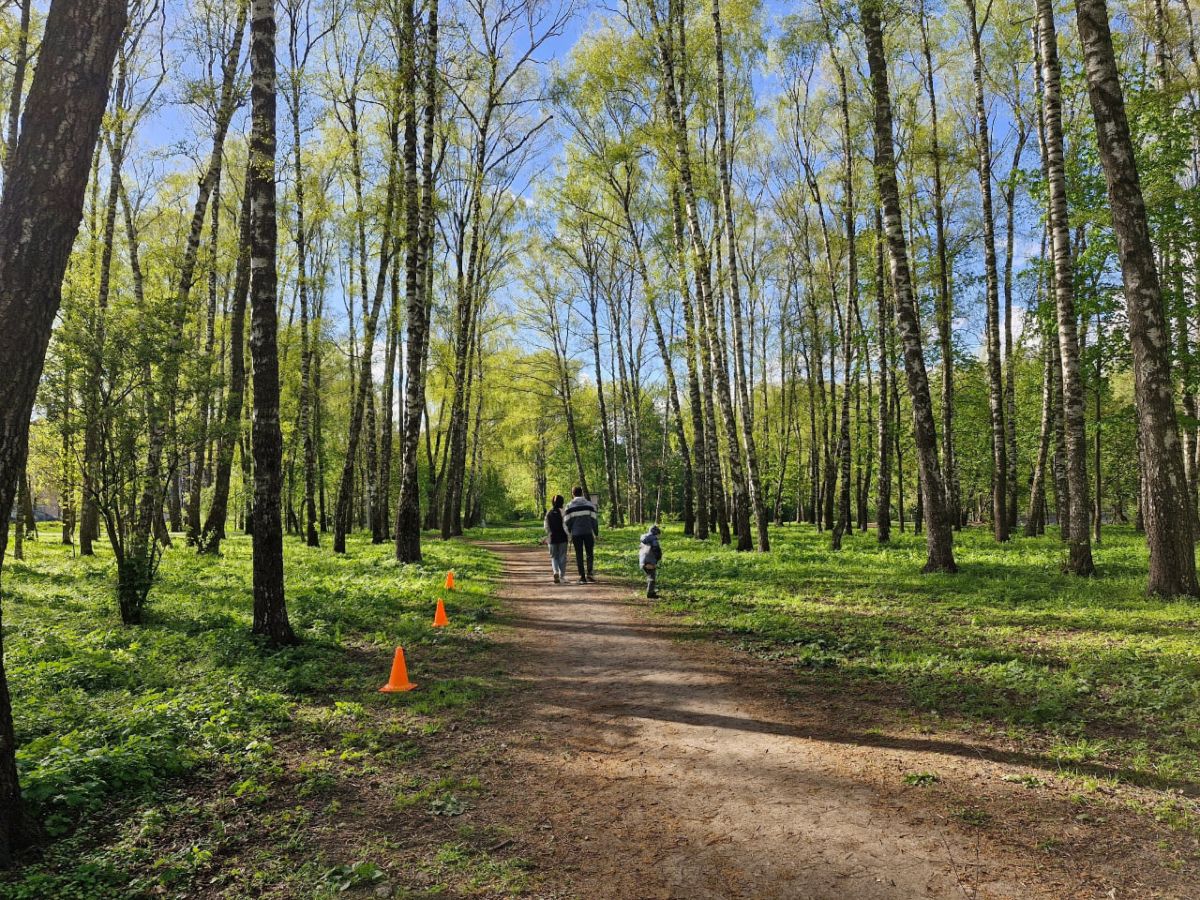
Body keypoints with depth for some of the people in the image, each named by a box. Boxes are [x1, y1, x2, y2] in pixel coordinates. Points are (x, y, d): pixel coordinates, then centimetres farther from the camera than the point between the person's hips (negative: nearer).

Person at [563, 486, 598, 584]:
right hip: (588, 532, 0)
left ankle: (582, 577, 3)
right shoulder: (589, 504, 1)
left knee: (579, 555, 6)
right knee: (589, 553, 13)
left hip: (576, 533, 0)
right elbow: (594, 519, 0)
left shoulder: (569, 506, 1)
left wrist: (569, 534, 12)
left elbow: (567, 521, 0)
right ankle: (589, 573, -4)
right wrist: (596, 533, 5)